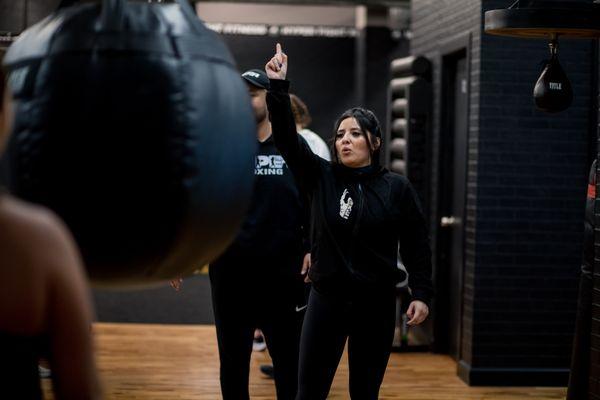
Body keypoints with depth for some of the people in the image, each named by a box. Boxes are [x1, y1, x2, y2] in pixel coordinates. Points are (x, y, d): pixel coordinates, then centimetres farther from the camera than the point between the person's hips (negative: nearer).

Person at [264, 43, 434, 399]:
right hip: (327, 298, 1)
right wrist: (278, 87, -19)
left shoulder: (397, 189, -2)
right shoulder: (321, 177, 0)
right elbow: (287, 137, -9)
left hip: (377, 303, -1)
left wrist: (422, 294, -6)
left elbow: (417, 245, 1)